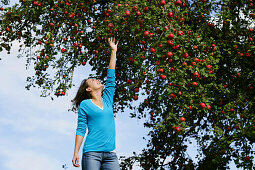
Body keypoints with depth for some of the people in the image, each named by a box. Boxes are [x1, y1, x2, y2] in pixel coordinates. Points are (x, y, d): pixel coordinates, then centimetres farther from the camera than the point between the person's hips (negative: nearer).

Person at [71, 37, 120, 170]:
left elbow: (111, 77, 20)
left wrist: (114, 50, 23)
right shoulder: (85, 105, 7)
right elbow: (80, 130, 4)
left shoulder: (107, 100, 19)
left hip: (110, 154, 4)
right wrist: (76, 153, -4)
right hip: (91, 152, -4)